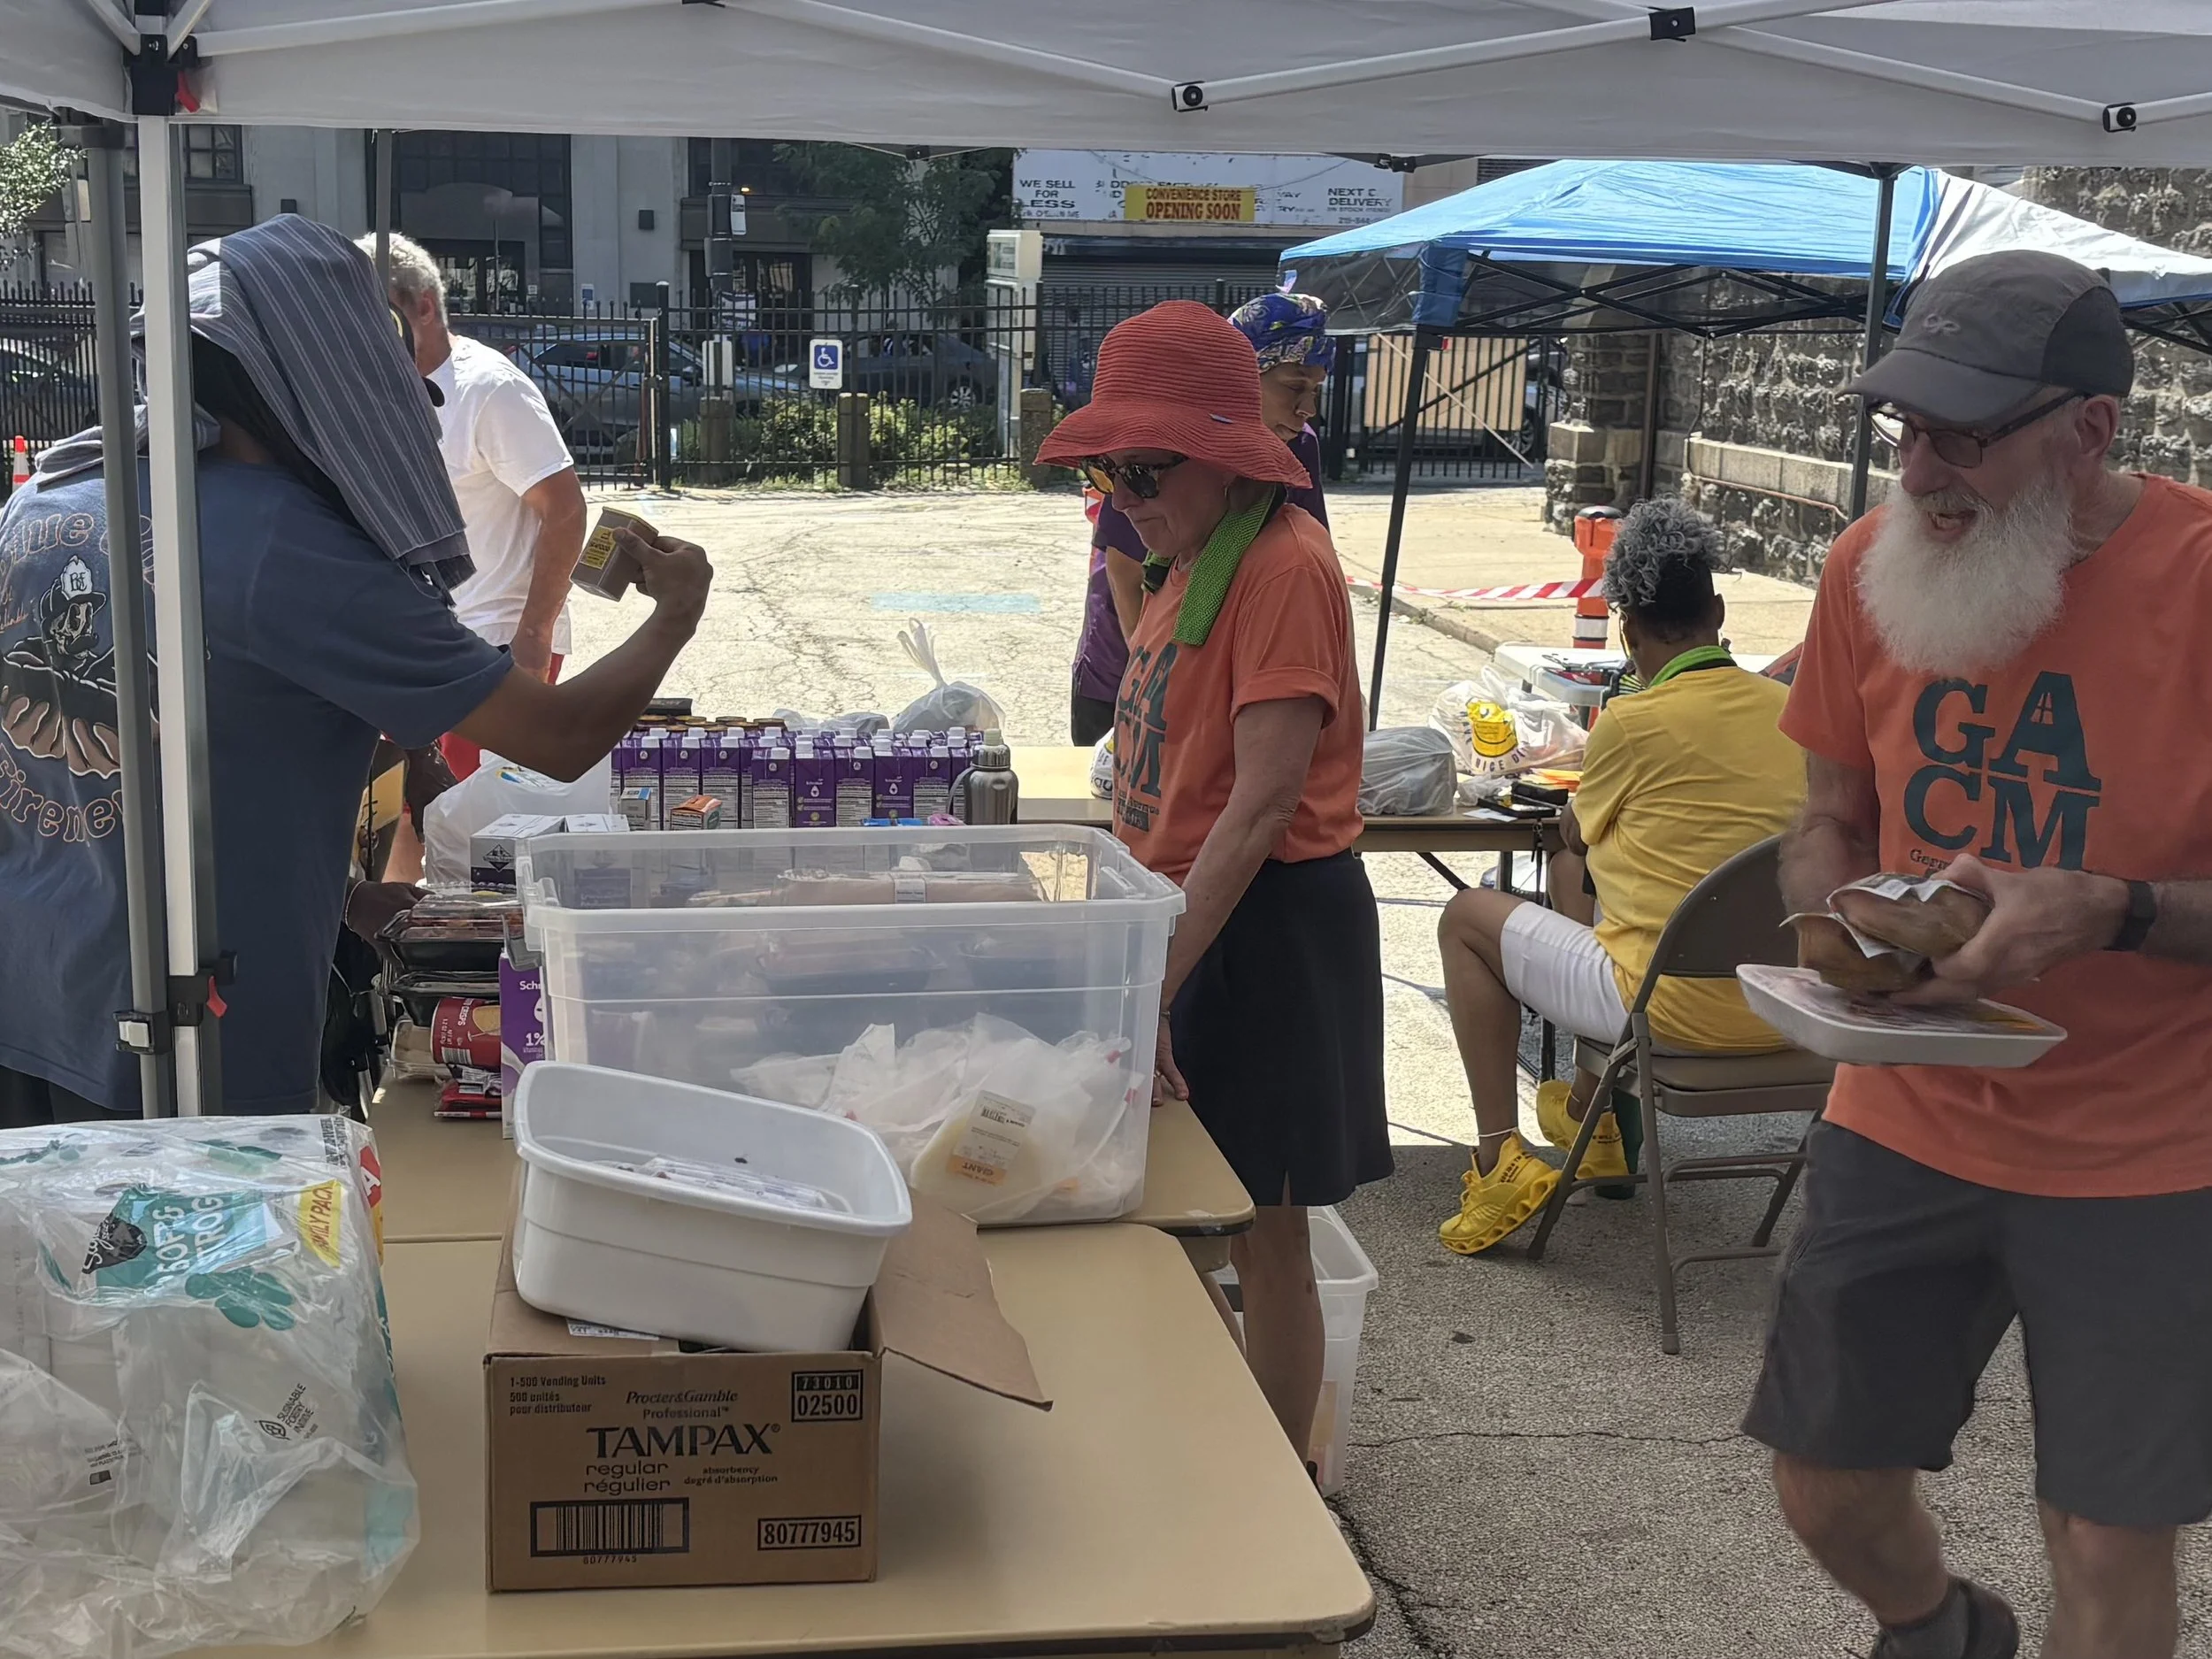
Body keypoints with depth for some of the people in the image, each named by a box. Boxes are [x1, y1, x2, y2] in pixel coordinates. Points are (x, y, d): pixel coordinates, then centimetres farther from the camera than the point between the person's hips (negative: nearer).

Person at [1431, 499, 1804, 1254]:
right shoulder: (1789, 710, 2)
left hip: (1679, 1006, -7)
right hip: (1783, 1005, 7)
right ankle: (1592, 1115, 41)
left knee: (1467, 918, 14)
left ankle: (1500, 1159, 8)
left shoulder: (1634, 723, -13)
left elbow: (1577, 834, 8)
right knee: (1572, 878, 29)